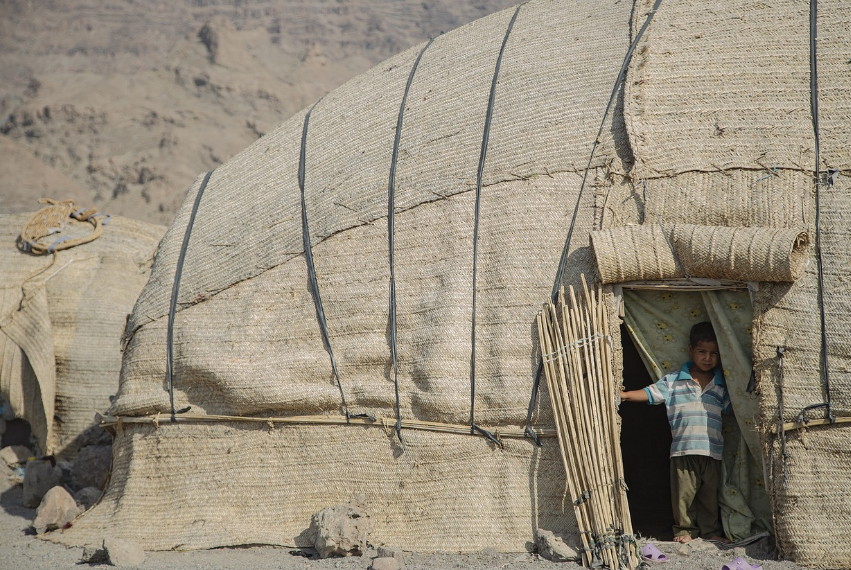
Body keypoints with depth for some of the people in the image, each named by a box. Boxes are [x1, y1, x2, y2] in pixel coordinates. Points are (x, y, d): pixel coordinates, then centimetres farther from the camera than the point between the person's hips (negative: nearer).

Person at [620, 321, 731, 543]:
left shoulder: (721, 385, 11)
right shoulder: (674, 381, 4)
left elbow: (732, 408, 17)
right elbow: (651, 393, 2)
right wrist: (625, 395, -6)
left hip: (712, 450, 2)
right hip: (683, 448, -2)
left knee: (710, 492, 9)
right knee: (684, 492, 2)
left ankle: (710, 530, 24)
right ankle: (684, 529, 19)